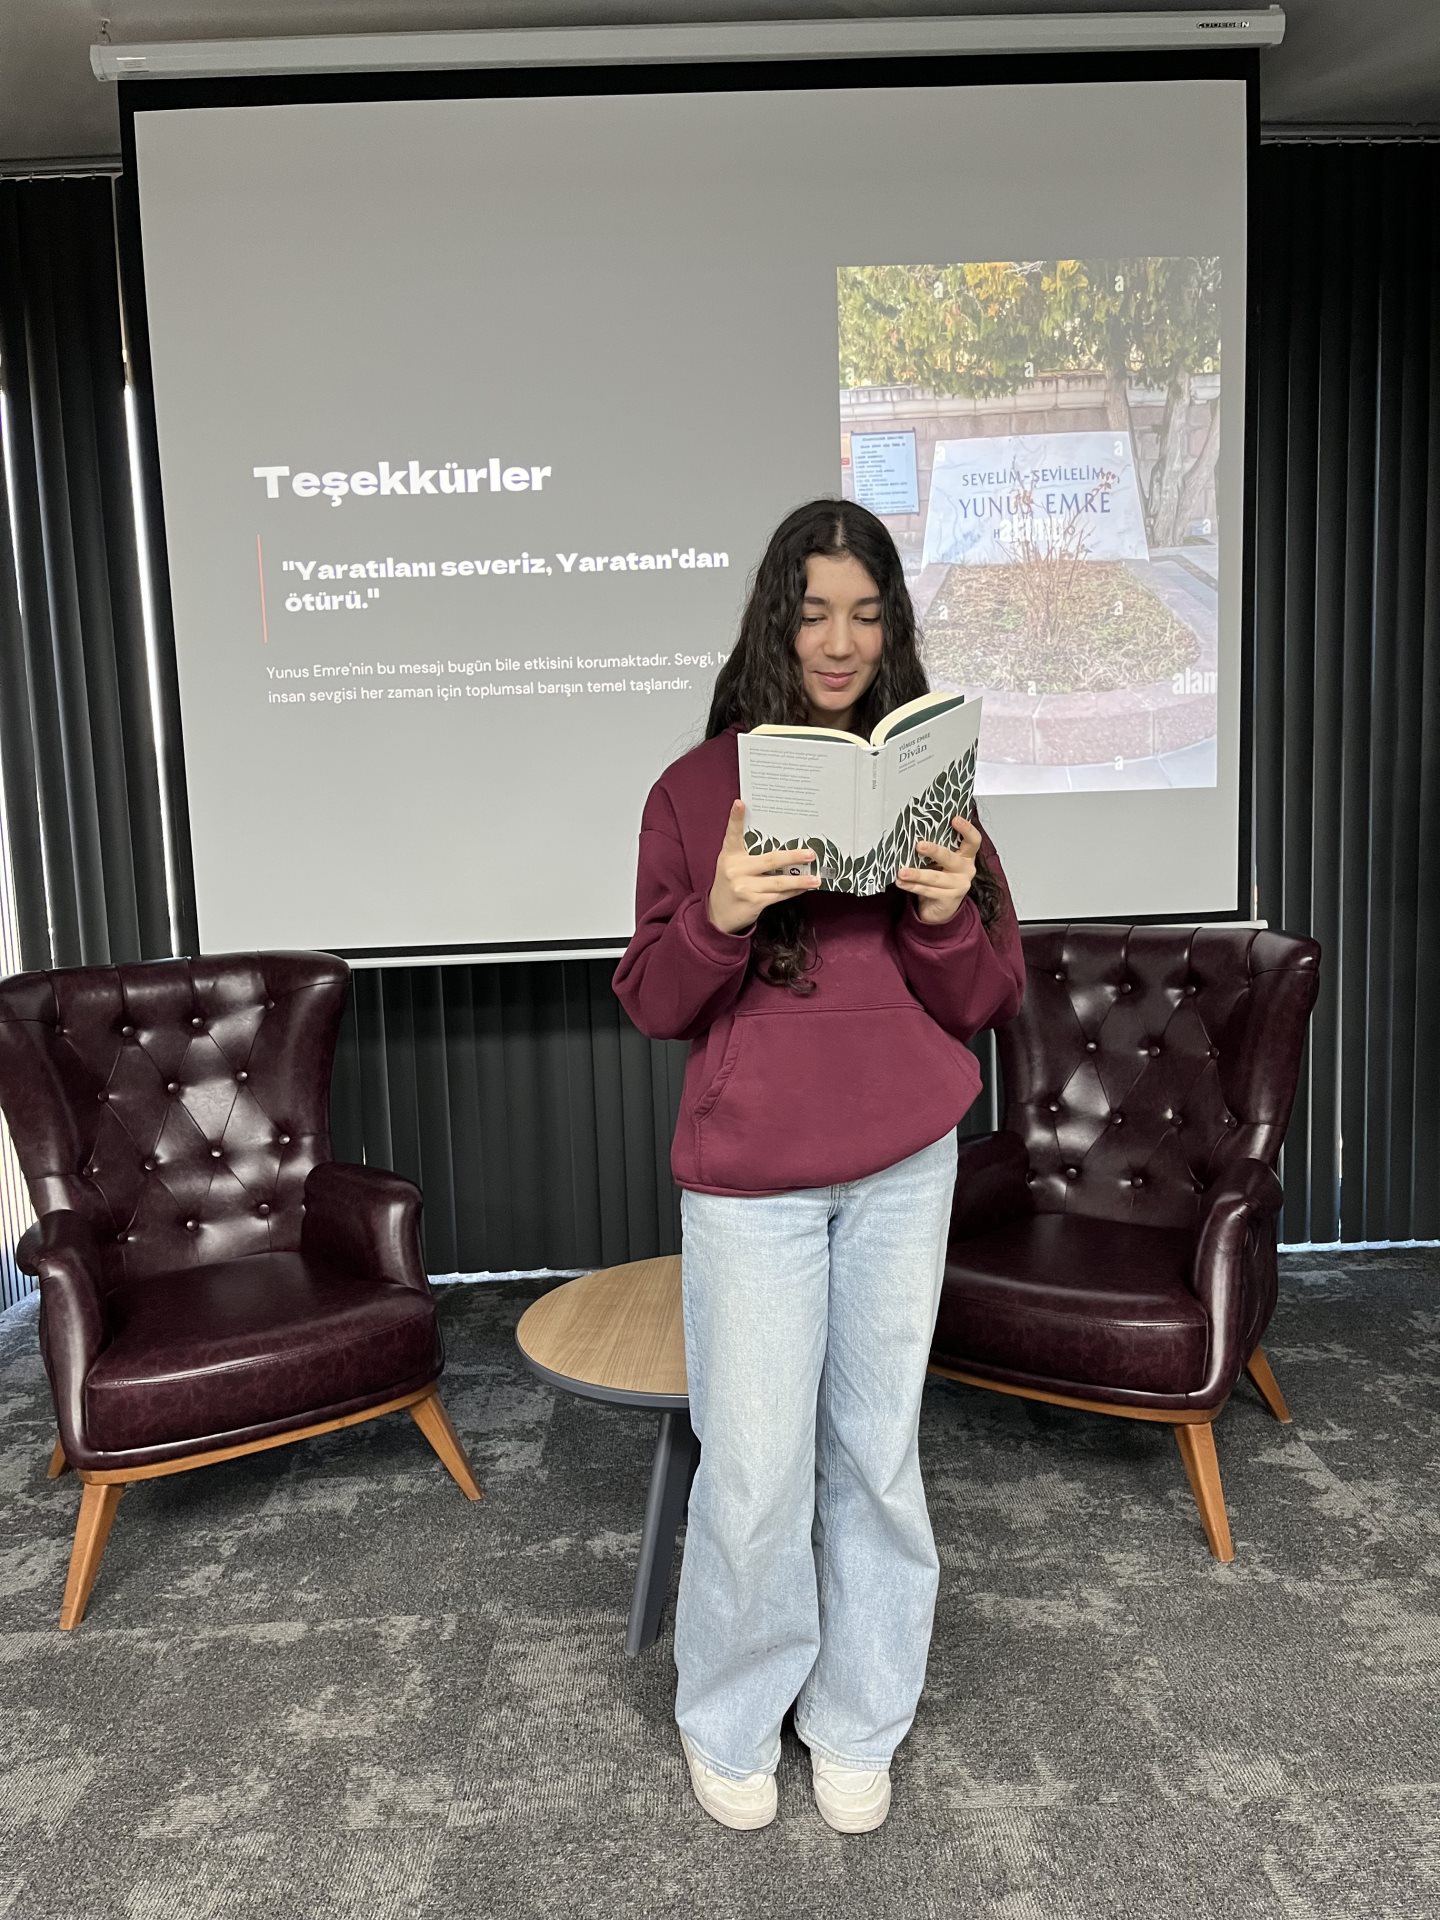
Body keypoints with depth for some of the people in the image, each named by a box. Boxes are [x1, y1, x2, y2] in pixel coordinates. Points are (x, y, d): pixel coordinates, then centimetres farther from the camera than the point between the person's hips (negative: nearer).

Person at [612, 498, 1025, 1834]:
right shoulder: (697, 788, -3)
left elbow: (986, 1005, 3)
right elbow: (650, 1006, -3)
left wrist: (948, 913, -18)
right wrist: (718, 915, -22)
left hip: (904, 1166, 2)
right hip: (749, 1171, -2)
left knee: (878, 1451, 13)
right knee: (755, 1471, 4)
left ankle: (857, 1722, 36)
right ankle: (727, 1723, 32)